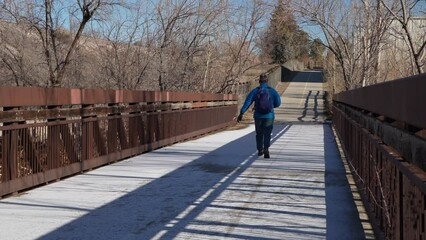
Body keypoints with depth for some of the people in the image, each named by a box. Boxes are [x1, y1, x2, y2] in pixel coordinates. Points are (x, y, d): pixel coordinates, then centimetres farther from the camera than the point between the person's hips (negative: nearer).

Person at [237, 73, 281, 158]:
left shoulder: (254, 91, -4)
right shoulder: (272, 91, -2)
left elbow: (247, 103, -10)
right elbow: (278, 103, 2)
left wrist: (241, 114, -8)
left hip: (258, 116, 1)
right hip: (269, 116, -1)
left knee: (259, 134, 20)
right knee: (267, 135, 1)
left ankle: (260, 150, 32)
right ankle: (266, 149, -23)